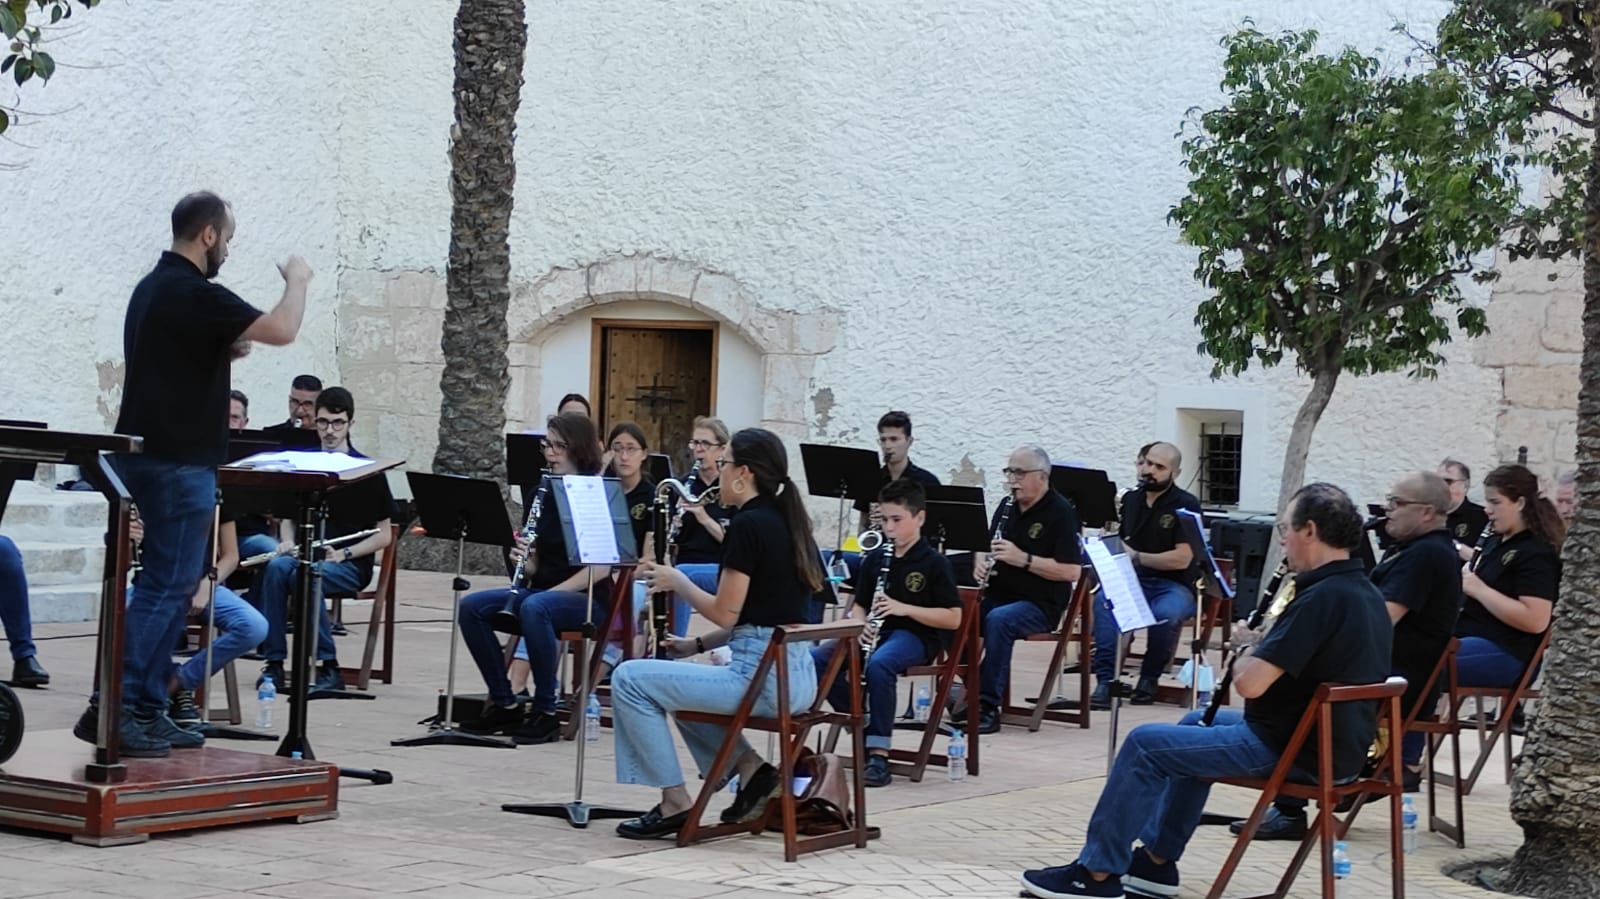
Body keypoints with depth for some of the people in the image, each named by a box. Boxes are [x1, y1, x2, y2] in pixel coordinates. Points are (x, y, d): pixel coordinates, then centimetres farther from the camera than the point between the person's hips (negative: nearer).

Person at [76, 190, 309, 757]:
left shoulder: (153, 288, 15)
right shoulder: (194, 294, -16)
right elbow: (282, 330, -20)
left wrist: (223, 352, 12)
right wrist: (297, 280, -2)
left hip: (147, 454, 10)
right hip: (178, 462, -10)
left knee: (169, 583, 12)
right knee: (168, 586, -9)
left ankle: (147, 709, 13)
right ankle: (114, 706, -13)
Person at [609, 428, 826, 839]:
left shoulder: (747, 525, -14)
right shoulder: (787, 522, 13)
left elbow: (726, 613, -13)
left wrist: (678, 581, 2)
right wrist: (697, 644, 18)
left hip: (761, 676, -10)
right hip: (795, 677, 10)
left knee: (629, 679, -1)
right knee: (681, 681, 32)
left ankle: (675, 802, 1)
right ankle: (751, 770, 16)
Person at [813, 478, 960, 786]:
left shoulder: (934, 563, -4)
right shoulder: (875, 560, 13)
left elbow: (953, 618, -9)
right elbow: (860, 606, 16)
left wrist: (904, 608, -20)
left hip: (916, 636, -6)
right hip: (875, 633, 6)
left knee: (879, 664, -39)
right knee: (815, 660, -18)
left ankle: (879, 754, -33)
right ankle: (861, 723, -2)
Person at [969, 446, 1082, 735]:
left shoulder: (1060, 513, -8)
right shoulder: (1007, 508, 14)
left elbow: (1072, 571, -15)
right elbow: (985, 549, 22)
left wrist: (1023, 559, -22)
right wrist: (981, 561, -3)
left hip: (1040, 603, -7)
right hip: (998, 596, 7)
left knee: (998, 620, -36)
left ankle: (988, 706, -30)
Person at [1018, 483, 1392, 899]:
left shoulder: (1322, 598, -24)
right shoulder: (1365, 593, 6)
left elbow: (1249, 682, -28)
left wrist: (1248, 645, -7)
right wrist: (1262, 644, 5)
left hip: (1294, 749, -10)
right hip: (1340, 741, 10)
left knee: (1144, 744, -1)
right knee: (1197, 723, 29)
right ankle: (1156, 861, 32)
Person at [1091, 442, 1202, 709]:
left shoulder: (1186, 506, -5)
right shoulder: (1130, 500, 12)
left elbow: (1182, 559, -14)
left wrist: (1137, 557, -18)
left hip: (1174, 586, -4)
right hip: (1133, 581, 4)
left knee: (1164, 613, -37)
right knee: (1103, 599, -29)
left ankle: (1150, 678, -11)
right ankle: (1106, 680, -31)